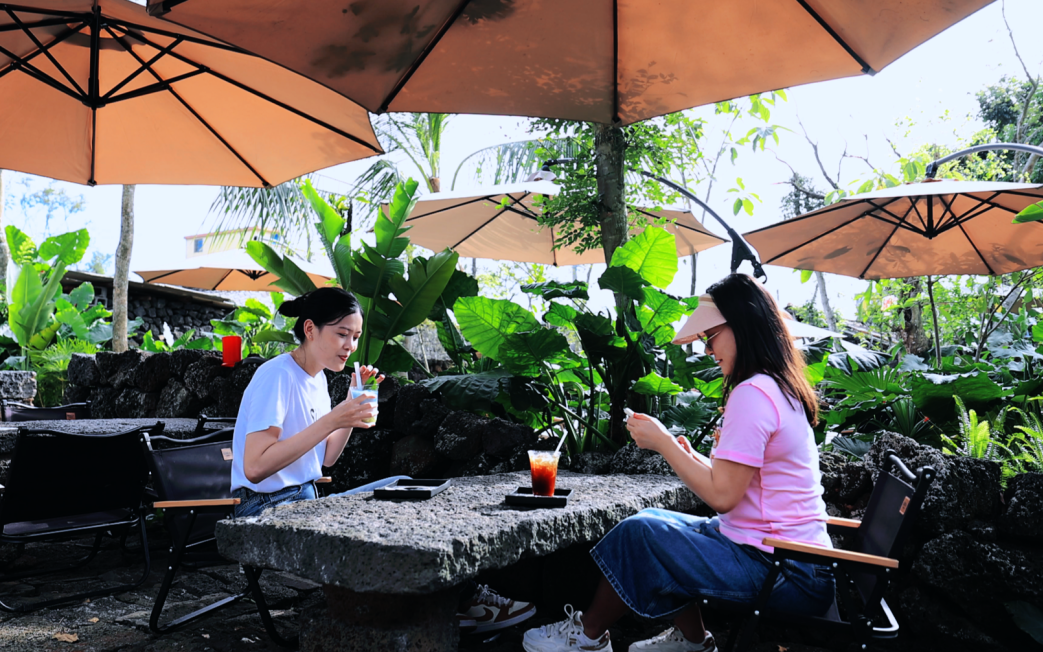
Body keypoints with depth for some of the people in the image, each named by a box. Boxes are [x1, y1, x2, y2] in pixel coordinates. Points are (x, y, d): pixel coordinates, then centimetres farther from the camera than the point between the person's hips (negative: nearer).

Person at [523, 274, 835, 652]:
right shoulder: (782, 388, 12)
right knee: (655, 523, 14)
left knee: (638, 535, -7)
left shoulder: (752, 393, -19)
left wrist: (662, 442, -13)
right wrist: (690, 456, 3)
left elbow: (722, 496, -21)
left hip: (783, 573, -10)